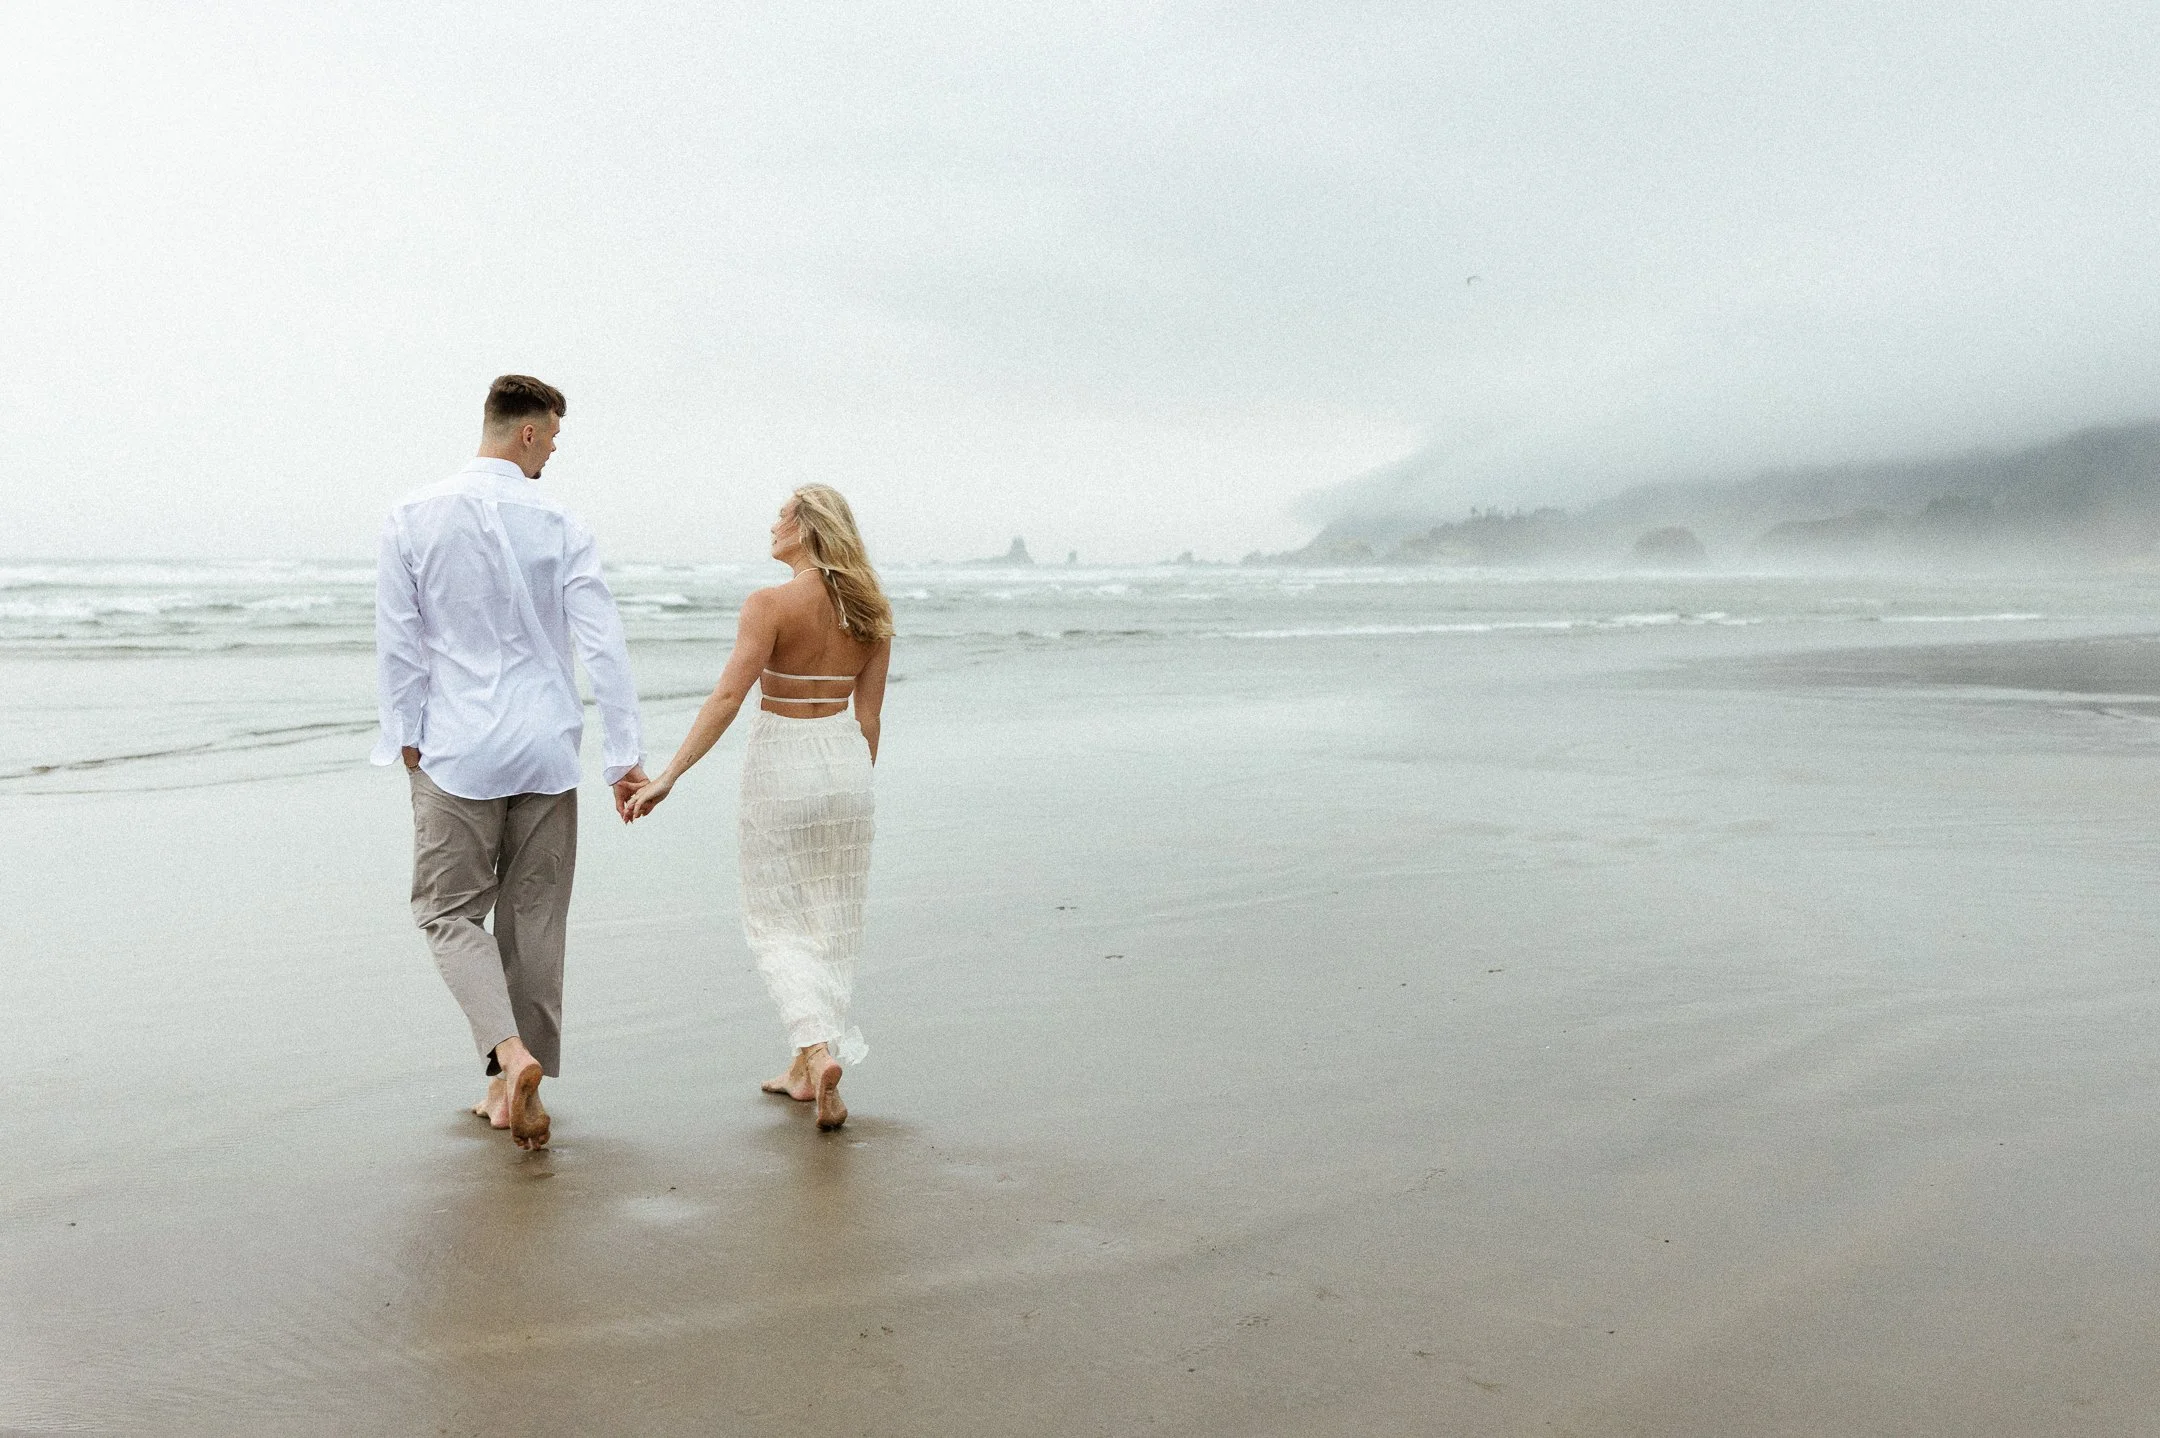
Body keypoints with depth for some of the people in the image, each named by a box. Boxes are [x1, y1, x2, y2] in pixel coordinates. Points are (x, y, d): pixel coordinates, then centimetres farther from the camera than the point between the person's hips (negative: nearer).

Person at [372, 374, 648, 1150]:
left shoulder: (413, 517, -2)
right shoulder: (558, 525, -4)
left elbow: (398, 640, -1)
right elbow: (604, 643, -7)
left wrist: (405, 737, 8)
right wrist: (625, 756, -4)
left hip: (455, 751, -1)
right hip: (545, 750, 1)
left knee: (449, 911, 7)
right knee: (533, 917, 11)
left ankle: (512, 1053, -14)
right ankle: (515, 1085, 18)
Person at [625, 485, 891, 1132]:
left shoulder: (771, 604, -14)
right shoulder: (870, 612, 2)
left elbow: (726, 697, -21)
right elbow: (868, 715, 5)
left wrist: (667, 776, -20)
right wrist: (852, 789, 16)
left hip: (780, 764, -5)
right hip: (845, 761, 5)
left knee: (777, 921, 6)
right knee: (832, 920, 14)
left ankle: (820, 1048, -14)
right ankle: (807, 1069, 23)